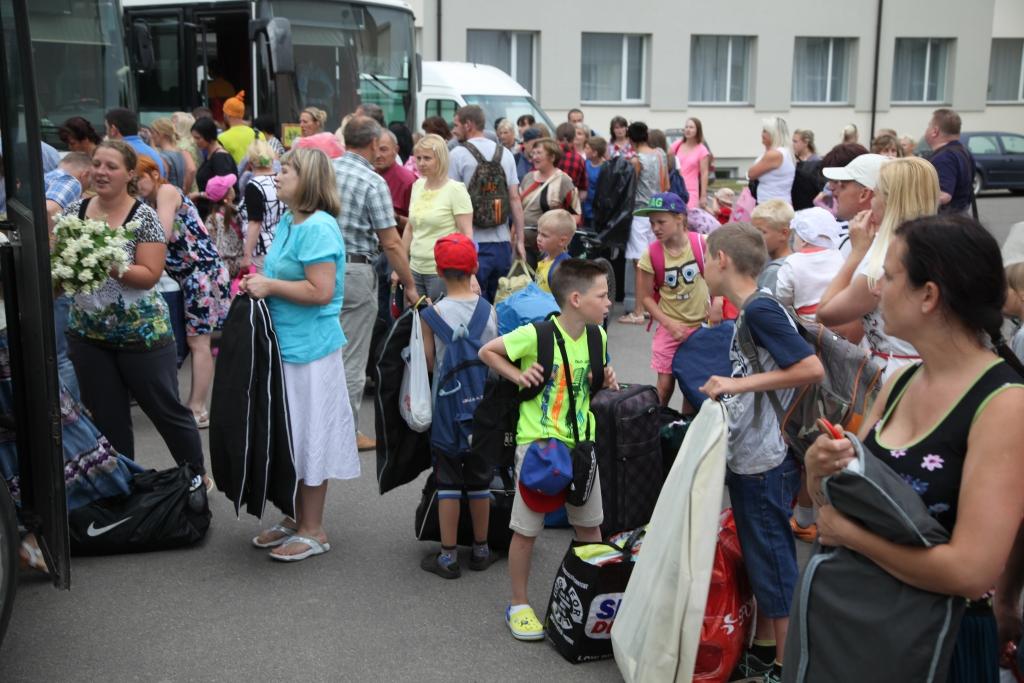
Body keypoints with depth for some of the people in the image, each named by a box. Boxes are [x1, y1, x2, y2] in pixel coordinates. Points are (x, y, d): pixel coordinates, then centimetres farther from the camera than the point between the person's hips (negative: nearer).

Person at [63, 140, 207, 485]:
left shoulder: (144, 217, -11)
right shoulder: (74, 211, 2)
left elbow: (150, 274, -17)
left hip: (142, 334, -4)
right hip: (88, 336, 4)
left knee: (166, 410, 9)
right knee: (106, 419, 12)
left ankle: (197, 475, 29)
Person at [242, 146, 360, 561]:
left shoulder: (318, 227, -17)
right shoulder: (287, 222, 12)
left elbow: (320, 291, -24)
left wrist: (271, 286, -16)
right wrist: (259, 283, 5)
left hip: (310, 350, -9)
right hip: (285, 344, 9)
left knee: (310, 438, 1)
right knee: (291, 437, 17)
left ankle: (313, 531, 13)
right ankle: (297, 519, 30)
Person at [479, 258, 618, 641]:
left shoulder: (597, 336, 2)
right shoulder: (536, 334, -17)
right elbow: (487, 352, -6)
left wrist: (606, 380, -1)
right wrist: (519, 375, -17)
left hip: (581, 441, 5)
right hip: (538, 441, -5)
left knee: (590, 525, 15)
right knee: (526, 529, 5)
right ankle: (519, 606, 21)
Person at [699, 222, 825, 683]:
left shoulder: (760, 309, -18)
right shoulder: (749, 312, 9)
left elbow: (812, 369, -25)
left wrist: (739, 383, -24)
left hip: (766, 463, -9)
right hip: (748, 459, 9)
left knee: (773, 563, 2)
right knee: (759, 559, 19)